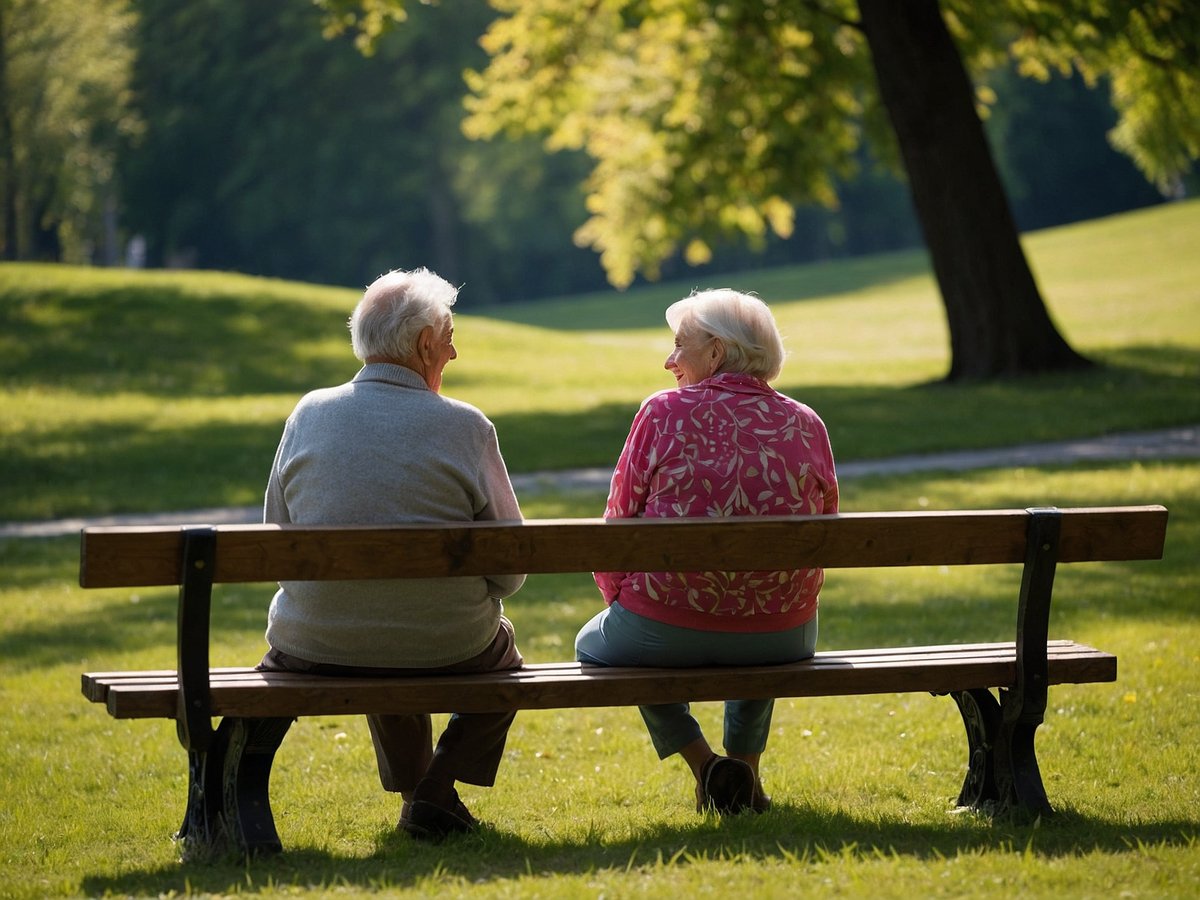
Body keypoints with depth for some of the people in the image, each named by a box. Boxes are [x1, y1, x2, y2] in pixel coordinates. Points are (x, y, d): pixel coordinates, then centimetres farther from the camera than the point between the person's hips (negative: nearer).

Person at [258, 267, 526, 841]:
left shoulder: (309, 414, -2)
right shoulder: (465, 427, -11)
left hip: (319, 645, 3)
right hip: (447, 649, -3)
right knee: (503, 652, 32)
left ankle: (414, 790, 48)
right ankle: (436, 795, 13)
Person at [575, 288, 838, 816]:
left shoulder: (664, 413, -7)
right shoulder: (806, 425, 2)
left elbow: (617, 529, 0)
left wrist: (623, 604, 18)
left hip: (666, 630, -4)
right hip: (783, 639, 4)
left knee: (593, 645, 30)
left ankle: (701, 763, 13)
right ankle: (745, 767, 28)